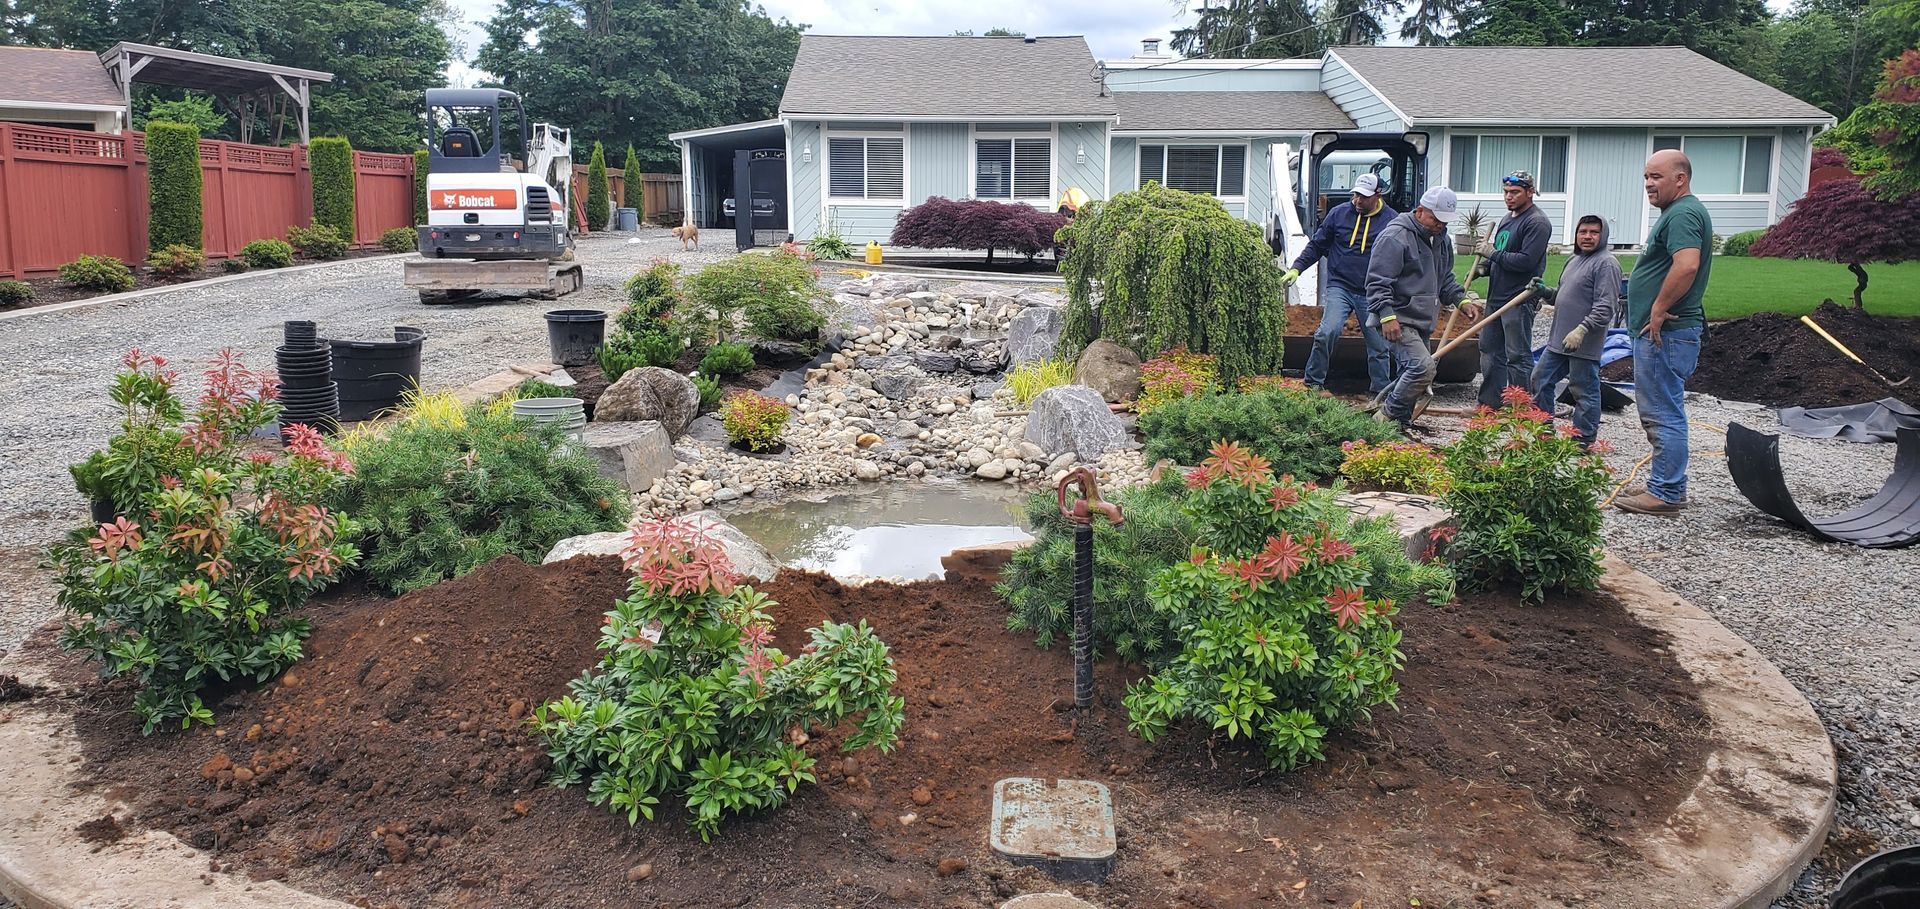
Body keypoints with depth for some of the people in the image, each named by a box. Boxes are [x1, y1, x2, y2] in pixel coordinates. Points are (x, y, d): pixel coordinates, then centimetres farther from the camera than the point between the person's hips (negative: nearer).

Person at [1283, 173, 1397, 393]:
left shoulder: (1392, 220, 1)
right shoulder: (1339, 213, 3)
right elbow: (1316, 245, 11)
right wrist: (1297, 268, 1)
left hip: (1373, 293, 1)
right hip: (1340, 286, -1)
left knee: (1379, 345, 5)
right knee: (1327, 332, -20)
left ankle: (1381, 390, 19)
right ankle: (1313, 382, -6)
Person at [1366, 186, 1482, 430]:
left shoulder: (1441, 238, 15)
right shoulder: (1395, 237, -15)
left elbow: (1445, 278, 28)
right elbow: (1377, 282, -19)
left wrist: (1461, 299, 12)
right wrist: (1387, 316, -26)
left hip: (1423, 321, 9)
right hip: (1400, 320, -9)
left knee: (1412, 373, 12)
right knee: (1423, 367, -21)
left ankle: (1402, 420, 22)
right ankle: (1390, 415, -8)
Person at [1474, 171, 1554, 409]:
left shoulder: (1537, 222, -12)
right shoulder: (1508, 219, 18)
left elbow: (1526, 261, -22)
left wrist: (1493, 253, -14)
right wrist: (1484, 268, 7)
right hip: (1497, 296, 10)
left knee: (1518, 357, -5)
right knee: (1490, 351, 13)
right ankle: (1489, 404, 22)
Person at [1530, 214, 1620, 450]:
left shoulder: (1606, 263, -13)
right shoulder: (1574, 260, 17)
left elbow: (1605, 306, -21)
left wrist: (1582, 329, -29)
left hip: (1585, 344, -9)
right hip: (1559, 340, 9)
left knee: (1585, 391, 0)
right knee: (1540, 379, 14)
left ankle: (1584, 441, 9)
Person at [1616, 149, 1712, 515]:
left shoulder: (1683, 214, -16)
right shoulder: (1679, 212, 19)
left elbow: (1686, 266, -31)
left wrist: (1659, 310, -22)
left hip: (1665, 333, -11)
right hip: (1660, 332, 11)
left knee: (1664, 414, -6)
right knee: (1659, 412, 17)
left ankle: (1665, 493, -1)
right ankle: (1667, 485, 26)